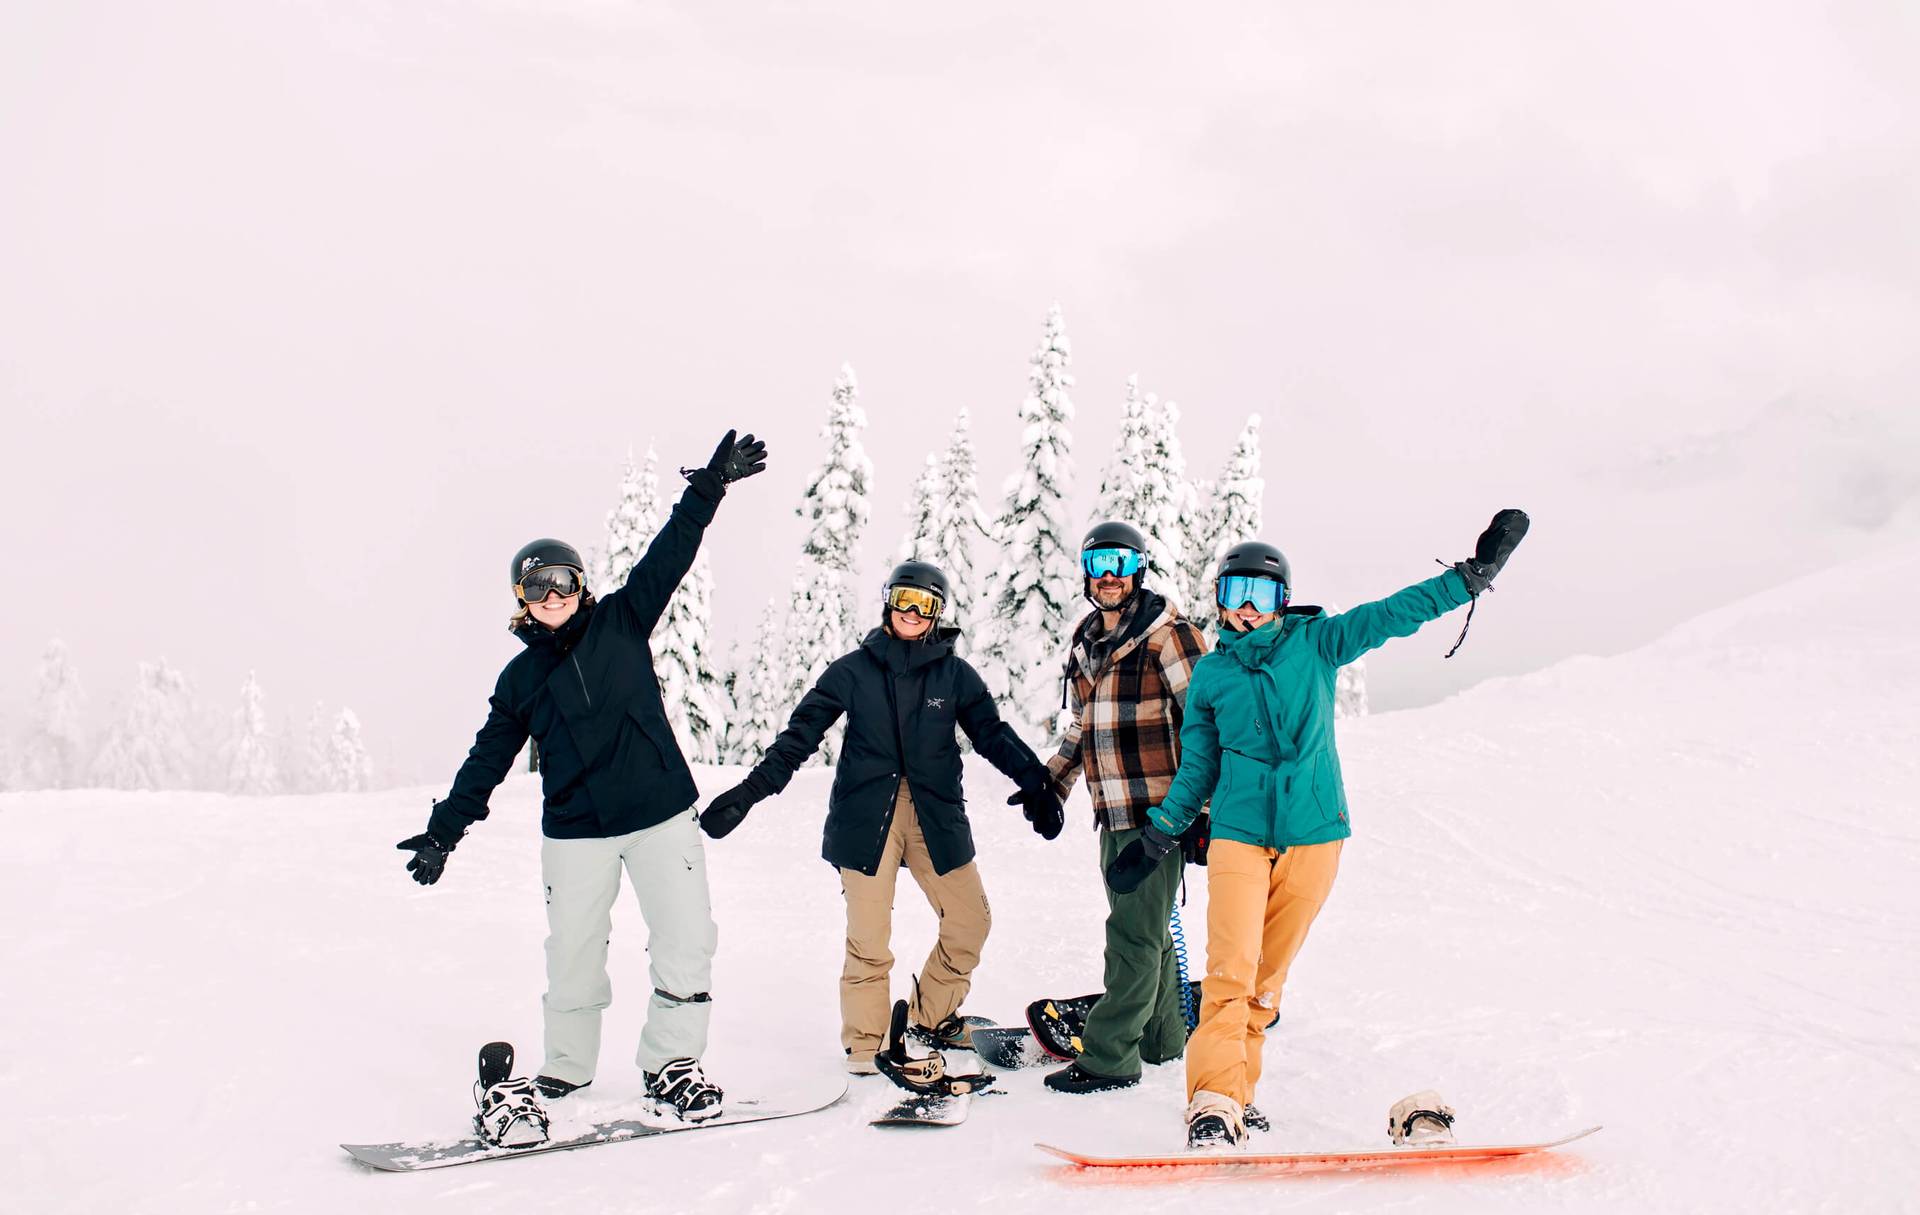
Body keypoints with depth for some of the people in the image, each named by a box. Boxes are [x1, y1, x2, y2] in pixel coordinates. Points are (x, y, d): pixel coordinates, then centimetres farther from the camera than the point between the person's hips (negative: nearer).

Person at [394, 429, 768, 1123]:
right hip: (576, 830, 1)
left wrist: (708, 489, -7)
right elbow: (488, 757, 13)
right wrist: (444, 830, 10)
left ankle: (670, 1063, 7)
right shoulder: (520, 677, 9)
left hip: (661, 812, -1)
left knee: (686, 939, -6)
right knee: (573, 953, 2)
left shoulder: (621, 622, 6)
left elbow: (668, 556, 2)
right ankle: (567, 1067, 21)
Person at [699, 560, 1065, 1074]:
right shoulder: (854, 670, 1)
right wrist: (749, 791, -6)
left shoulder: (955, 675, 6)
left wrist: (1037, 785, -3)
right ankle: (865, 1043, 12)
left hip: (936, 815, 3)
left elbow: (994, 735, 9)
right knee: (868, 937, -4)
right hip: (865, 815, -2)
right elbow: (801, 734, 1)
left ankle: (932, 1017, 24)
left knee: (970, 921, 2)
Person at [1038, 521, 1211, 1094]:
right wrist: (1053, 783, 23)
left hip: (1157, 809, -8)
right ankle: (1163, 1039, 25)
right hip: (1112, 811, 8)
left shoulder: (1166, 633, -10)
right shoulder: (1085, 640, 14)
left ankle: (1109, 1056, -3)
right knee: (1145, 928, 14)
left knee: (1134, 932, -6)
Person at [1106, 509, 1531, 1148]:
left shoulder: (1316, 644, 4)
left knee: (1268, 975, 5)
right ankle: (1214, 1101, -16)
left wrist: (1476, 570, -9)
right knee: (1231, 969, -15)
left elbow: (1395, 613, -2)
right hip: (1238, 834, 0)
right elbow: (1196, 768, 14)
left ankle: (1235, 1093, 17)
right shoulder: (1211, 673, 7)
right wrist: (1154, 839, 12)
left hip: (1313, 835, 0)